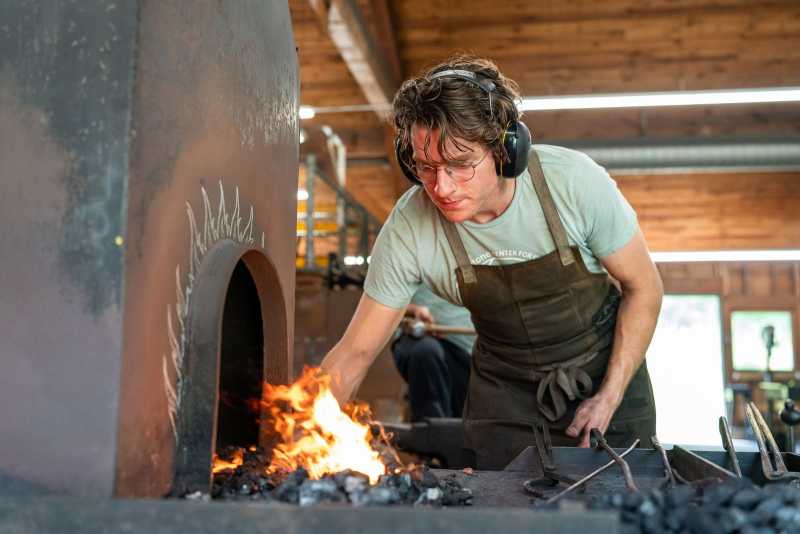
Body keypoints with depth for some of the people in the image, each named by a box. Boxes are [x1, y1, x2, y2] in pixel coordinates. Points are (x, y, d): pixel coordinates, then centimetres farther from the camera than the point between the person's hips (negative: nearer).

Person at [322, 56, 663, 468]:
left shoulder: (573, 180, -26)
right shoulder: (409, 228, -24)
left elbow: (643, 287, -12)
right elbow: (355, 352, -16)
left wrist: (610, 398, -16)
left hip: (605, 369, 0)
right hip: (503, 394, 1)